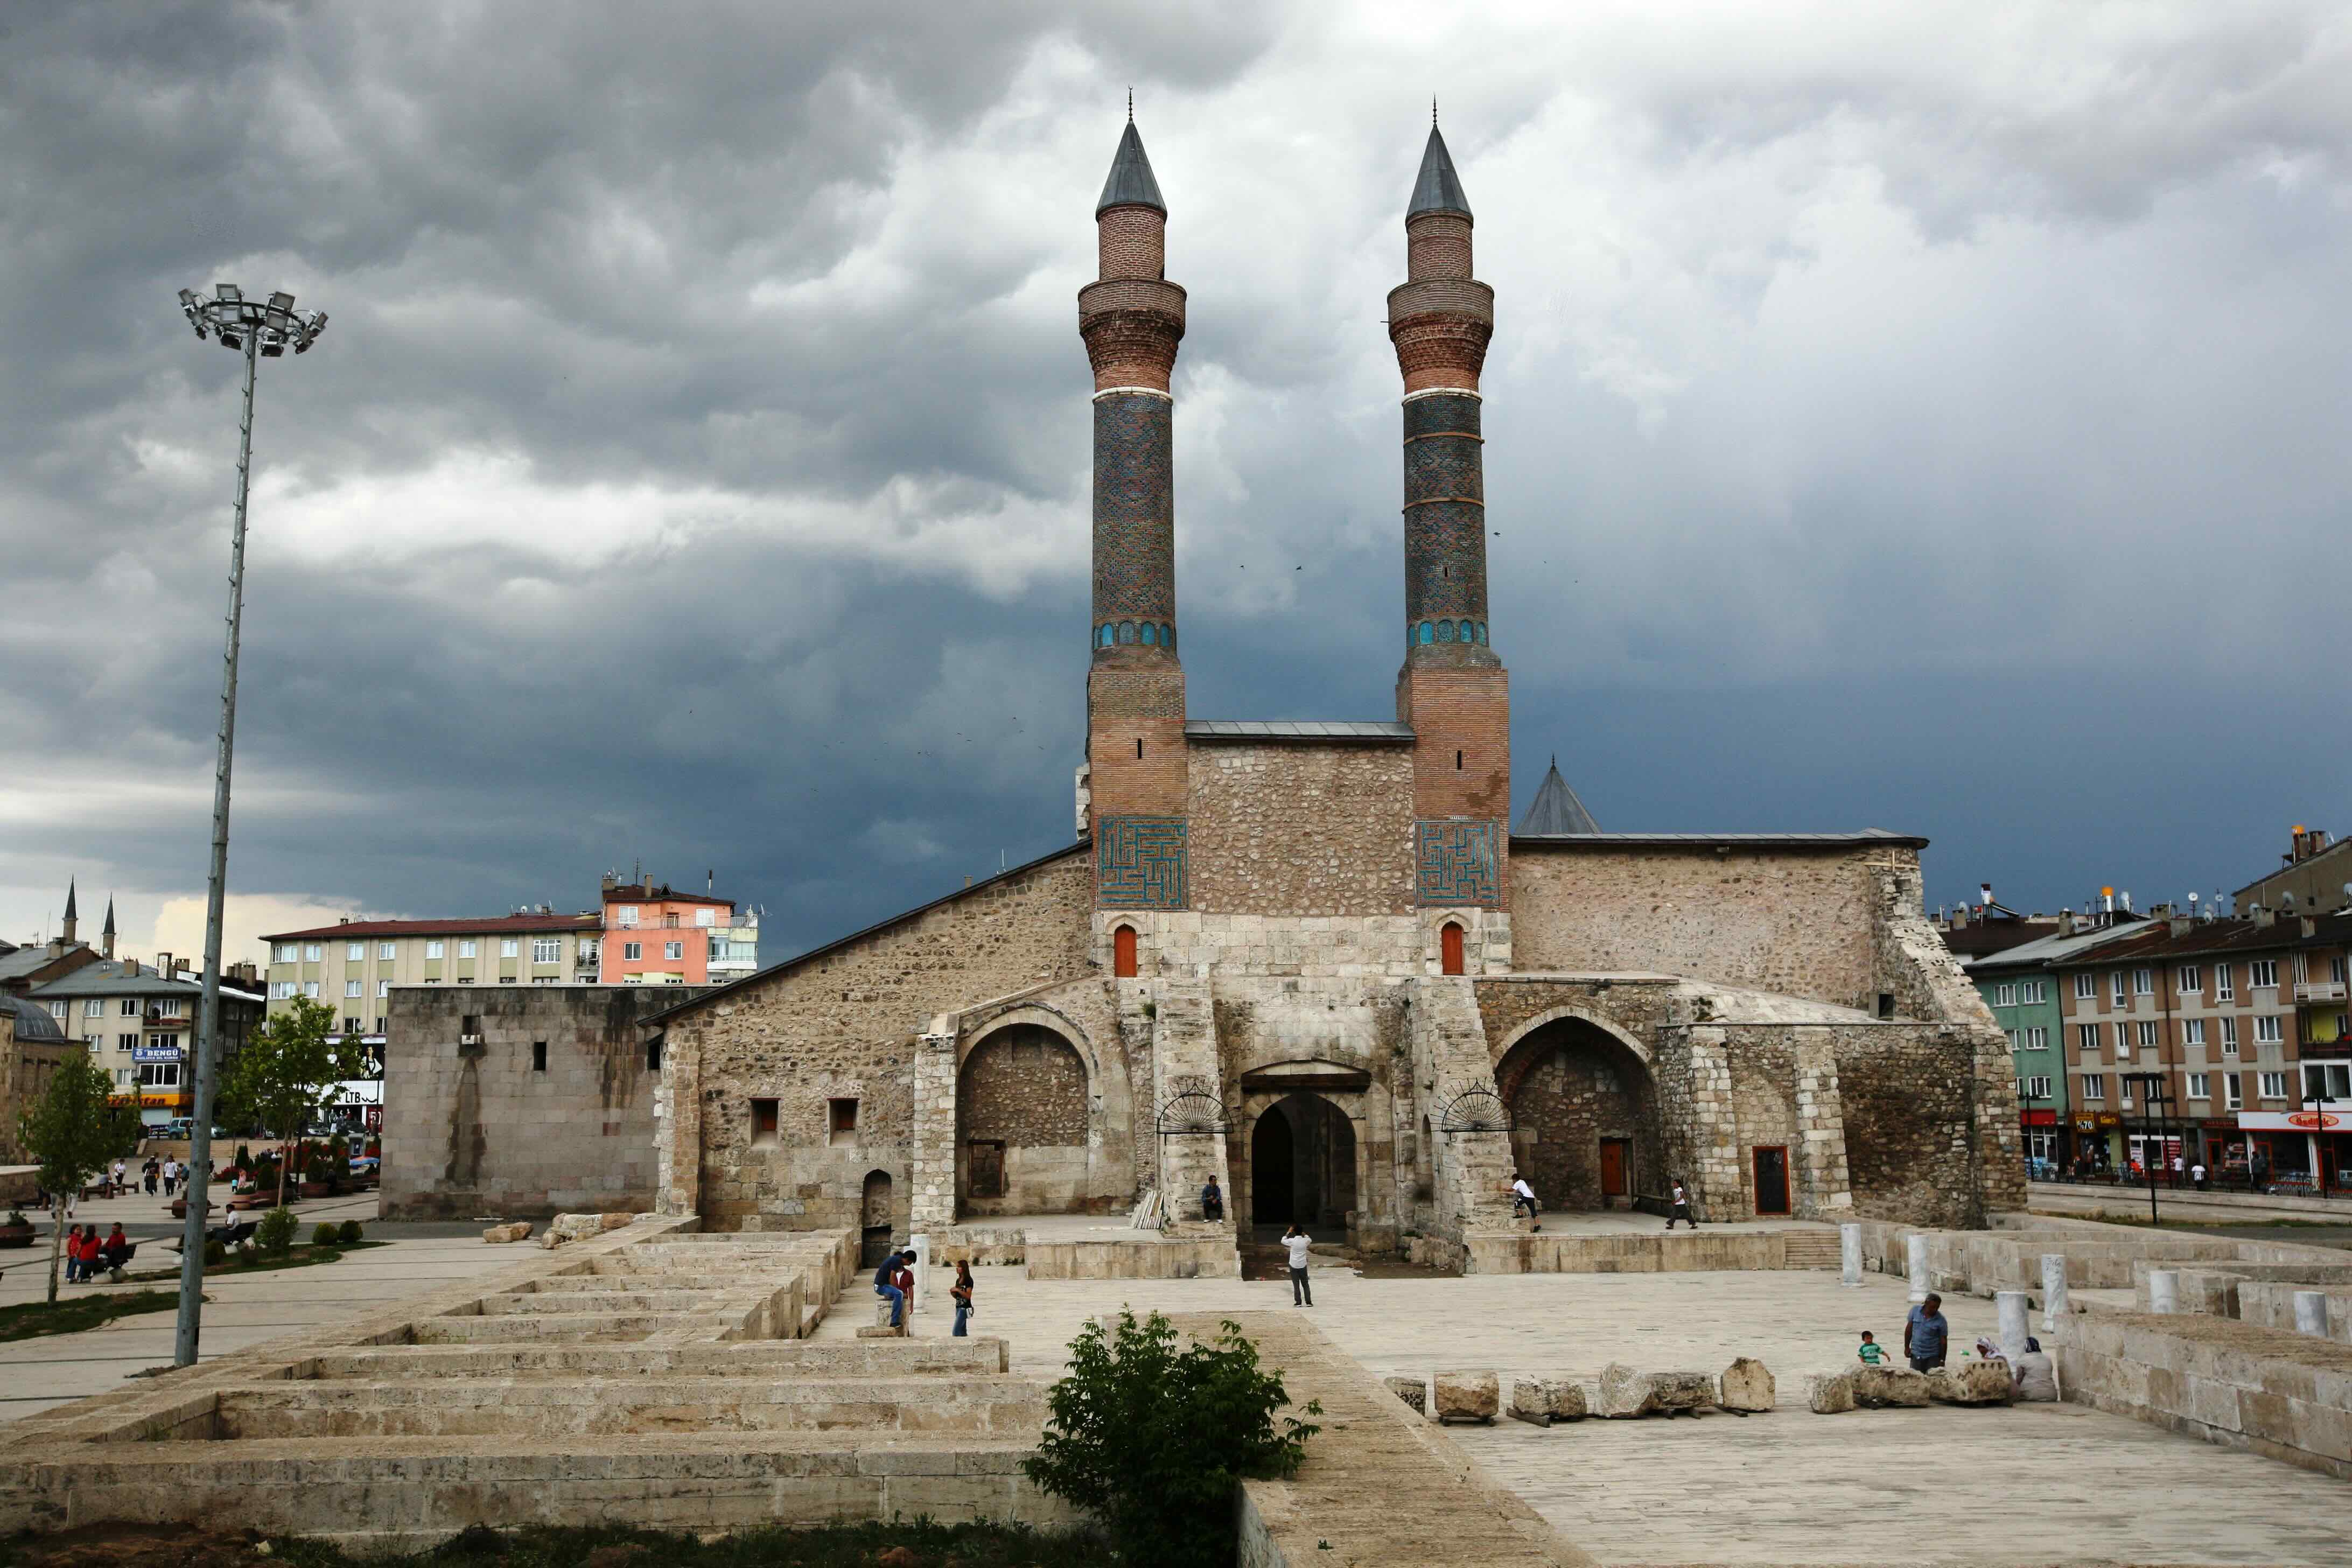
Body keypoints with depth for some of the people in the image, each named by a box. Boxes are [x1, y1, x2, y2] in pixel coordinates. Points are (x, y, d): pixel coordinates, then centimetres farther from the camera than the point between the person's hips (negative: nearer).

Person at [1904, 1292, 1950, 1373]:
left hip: (1933, 1357, -2)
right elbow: (1909, 1329, 5)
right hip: (1916, 1355, 2)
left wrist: (1942, 1360, -4)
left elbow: (1944, 1341, -5)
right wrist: (1907, 1347, 6)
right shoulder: (1915, 1311, -5)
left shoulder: (1941, 1320, -11)